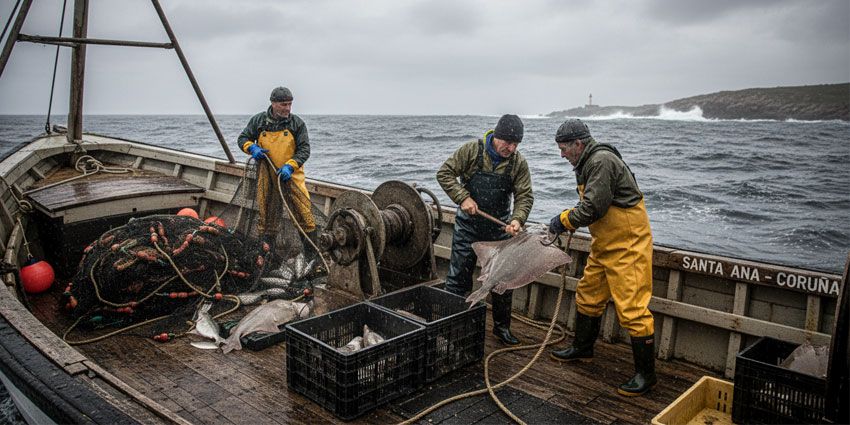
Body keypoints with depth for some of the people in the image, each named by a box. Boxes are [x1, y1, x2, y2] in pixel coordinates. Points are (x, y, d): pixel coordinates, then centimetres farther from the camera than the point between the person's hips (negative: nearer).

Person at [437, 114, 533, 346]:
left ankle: (502, 327, 26)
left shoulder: (518, 163, -6)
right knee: (458, 275, 6)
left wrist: (517, 218, -25)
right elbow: (444, 173, -9)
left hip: (499, 227, 2)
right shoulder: (472, 150, -13)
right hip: (468, 225, -2)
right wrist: (463, 197, -20)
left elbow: (525, 195, -6)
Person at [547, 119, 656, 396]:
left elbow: (593, 207, -26)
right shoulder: (587, 163, 12)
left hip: (628, 245, -11)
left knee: (632, 308, -7)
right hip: (604, 245, 11)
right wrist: (569, 221, 1)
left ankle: (645, 374, 4)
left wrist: (564, 220, -12)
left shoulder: (602, 161, -21)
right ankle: (582, 349, 37)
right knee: (588, 296, 19)